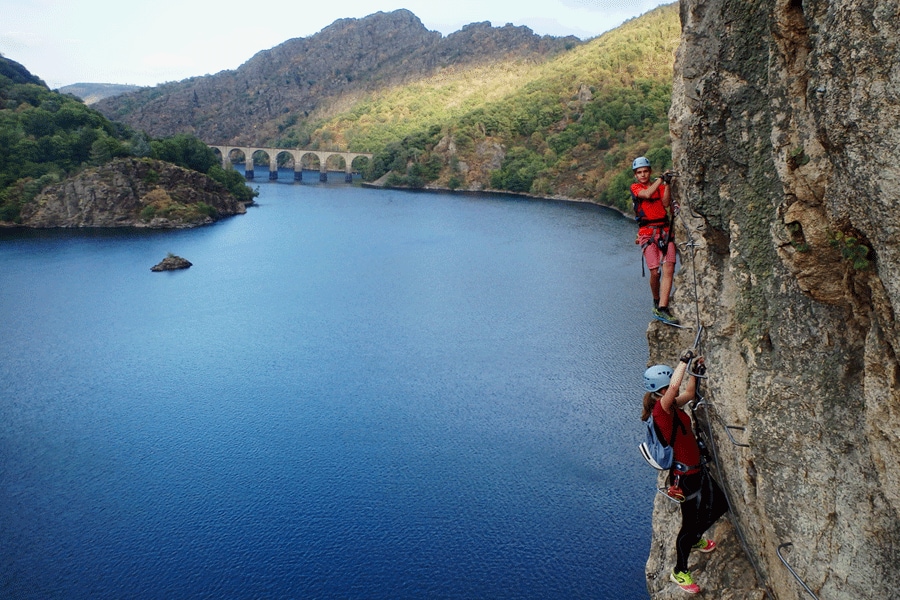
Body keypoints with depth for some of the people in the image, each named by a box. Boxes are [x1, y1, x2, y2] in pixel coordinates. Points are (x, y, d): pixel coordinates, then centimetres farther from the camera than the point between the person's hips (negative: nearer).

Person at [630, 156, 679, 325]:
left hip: (665, 231, 3)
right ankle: (656, 301, 15)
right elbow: (647, 194, -15)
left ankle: (662, 309, -14)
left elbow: (665, 203, -1)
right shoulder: (635, 187, 7)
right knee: (655, 271, -12)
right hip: (648, 233, -3)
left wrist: (667, 184, -11)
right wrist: (661, 179, -11)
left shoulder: (659, 186, 18)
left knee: (669, 269, -12)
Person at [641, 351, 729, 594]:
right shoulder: (661, 410, -27)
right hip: (685, 477, -10)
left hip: (698, 469, 10)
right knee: (690, 523, 7)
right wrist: (684, 360, -34)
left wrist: (694, 369, 4)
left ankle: (696, 539, 54)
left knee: (720, 505, 27)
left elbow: (689, 393, 17)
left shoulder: (671, 406, 0)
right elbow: (674, 387, -44)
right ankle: (679, 572, 30)